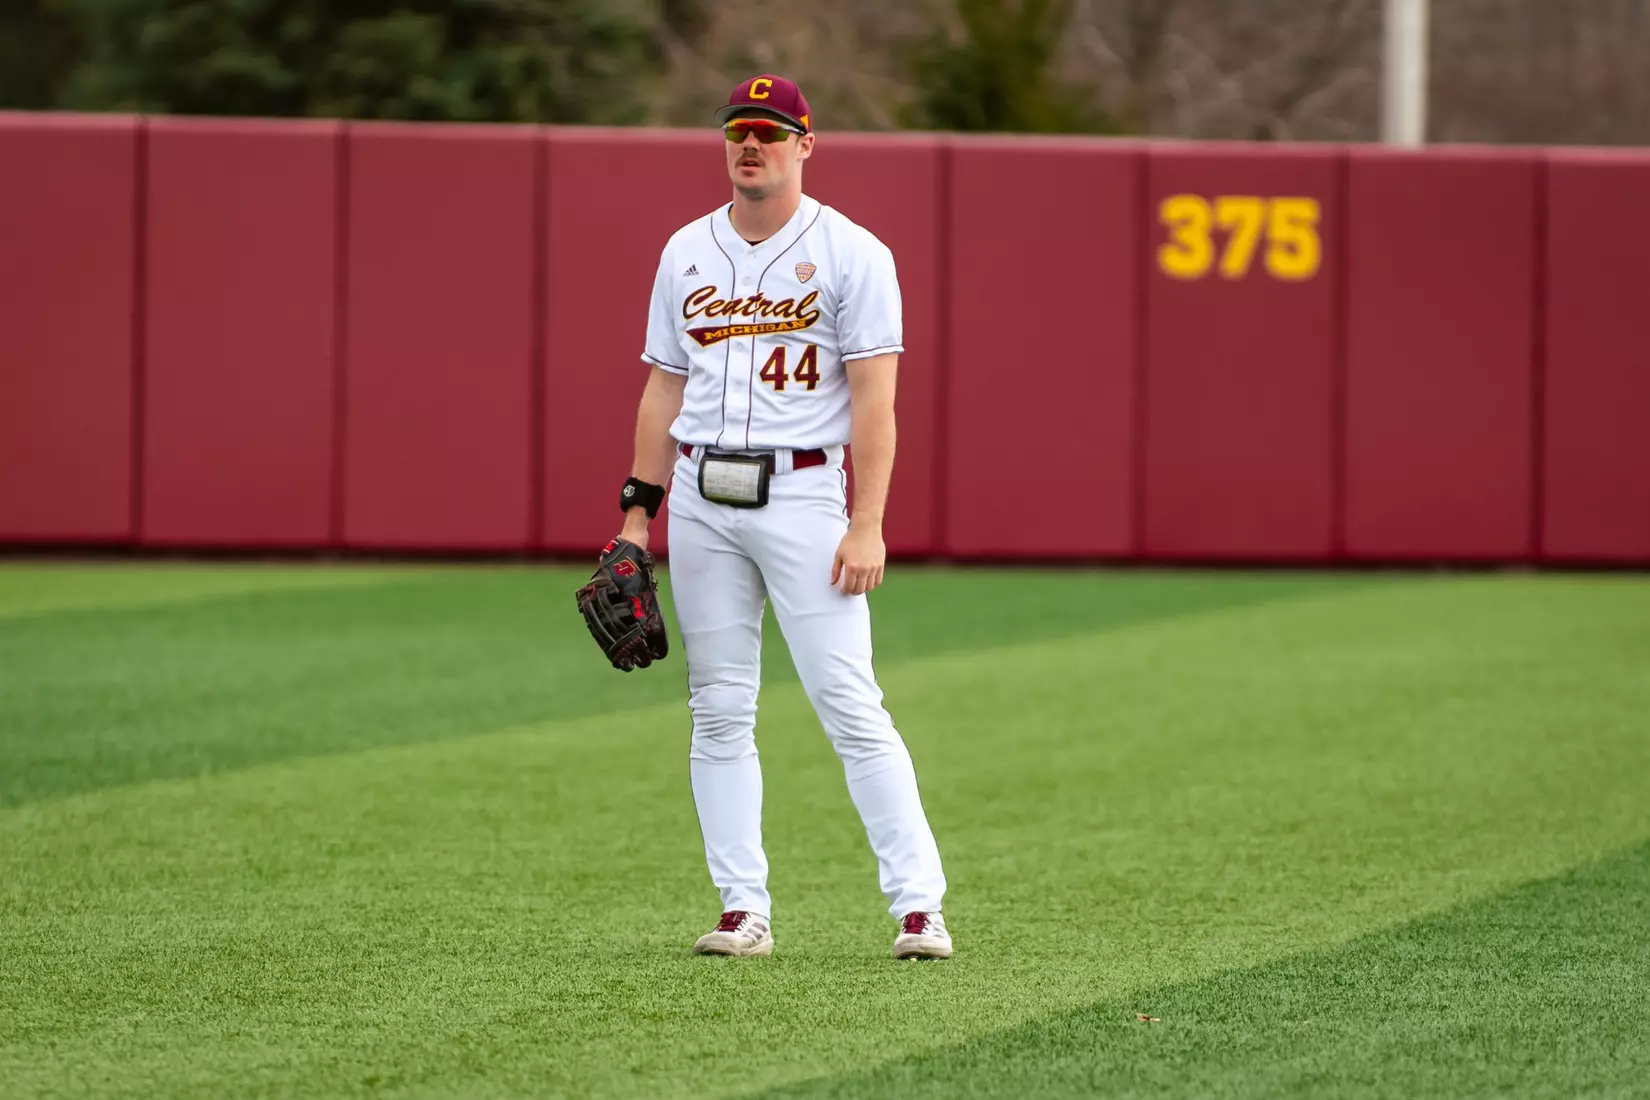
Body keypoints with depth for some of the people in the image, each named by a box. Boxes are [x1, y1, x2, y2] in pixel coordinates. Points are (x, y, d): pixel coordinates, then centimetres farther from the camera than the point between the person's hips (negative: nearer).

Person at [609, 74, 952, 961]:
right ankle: (744, 910, 8)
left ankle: (917, 904, -10)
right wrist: (638, 512, 9)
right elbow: (664, 388, 15)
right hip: (701, 501, 5)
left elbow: (873, 398, -7)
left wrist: (868, 525, -14)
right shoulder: (686, 253, 12)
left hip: (802, 495, -5)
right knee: (719, 711, 4)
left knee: (849, 705, -11)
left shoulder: (851, 254, -3)